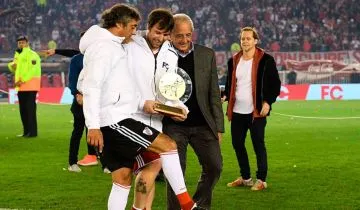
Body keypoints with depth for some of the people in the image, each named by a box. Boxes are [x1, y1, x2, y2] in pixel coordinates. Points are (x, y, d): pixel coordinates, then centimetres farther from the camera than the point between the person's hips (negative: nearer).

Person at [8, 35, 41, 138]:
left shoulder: (32, 55, -9)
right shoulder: (17, 55, 18)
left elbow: (32, 70, -18)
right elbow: (14, 68, 26)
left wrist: (22, 80, -20)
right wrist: (12, 65, 3)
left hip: (30, 85, -8)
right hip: (20, 86, 8)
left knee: (30, 108, -10)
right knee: (23, 109, 9)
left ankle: (32, 132, -8)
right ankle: (26, 131, 16)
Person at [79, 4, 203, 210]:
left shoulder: (114, 46, 21)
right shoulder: (103, 47, -10)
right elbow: (91, 87, -19)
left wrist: (142, 103, 11)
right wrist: (93, 126, -23)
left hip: (115, 119, 11)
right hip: (114, 121, -11)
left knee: (123, 178, 10)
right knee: (168, 145, -11)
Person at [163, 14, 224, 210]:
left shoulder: (207, 55, 5)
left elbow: (214, 93, 8)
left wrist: (218, 126, 5)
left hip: (202, 124, 3)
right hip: (173, 125, -2)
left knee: (214, 166, -2)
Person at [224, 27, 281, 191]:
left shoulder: (265, 60, -5)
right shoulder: (234, 61, 11)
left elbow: (275, 83, -5)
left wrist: (268, 101, -15)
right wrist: (225, 96, 0)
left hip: (256, 111, -6)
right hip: (237, 111, 6)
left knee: (258, 146, -1)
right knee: (237, 144, 10)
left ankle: (261, 180, 8)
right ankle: (245, 178, 25)